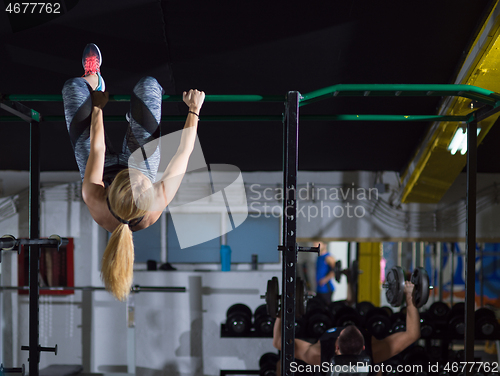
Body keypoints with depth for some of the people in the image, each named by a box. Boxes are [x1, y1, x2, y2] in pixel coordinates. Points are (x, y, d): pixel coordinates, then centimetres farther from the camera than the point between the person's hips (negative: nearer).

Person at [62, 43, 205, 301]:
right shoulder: (157, 206, -46)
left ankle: (93, 82, 45)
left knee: (73, 87, 1)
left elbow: (97, 150, -31)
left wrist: (97, 107, -14)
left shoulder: (94, 202, -48)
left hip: (103, 170, 0)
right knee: (148, 85, -1)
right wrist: (194, 110, -18)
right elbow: (184, 152, -31)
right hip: (141, 162, 0)